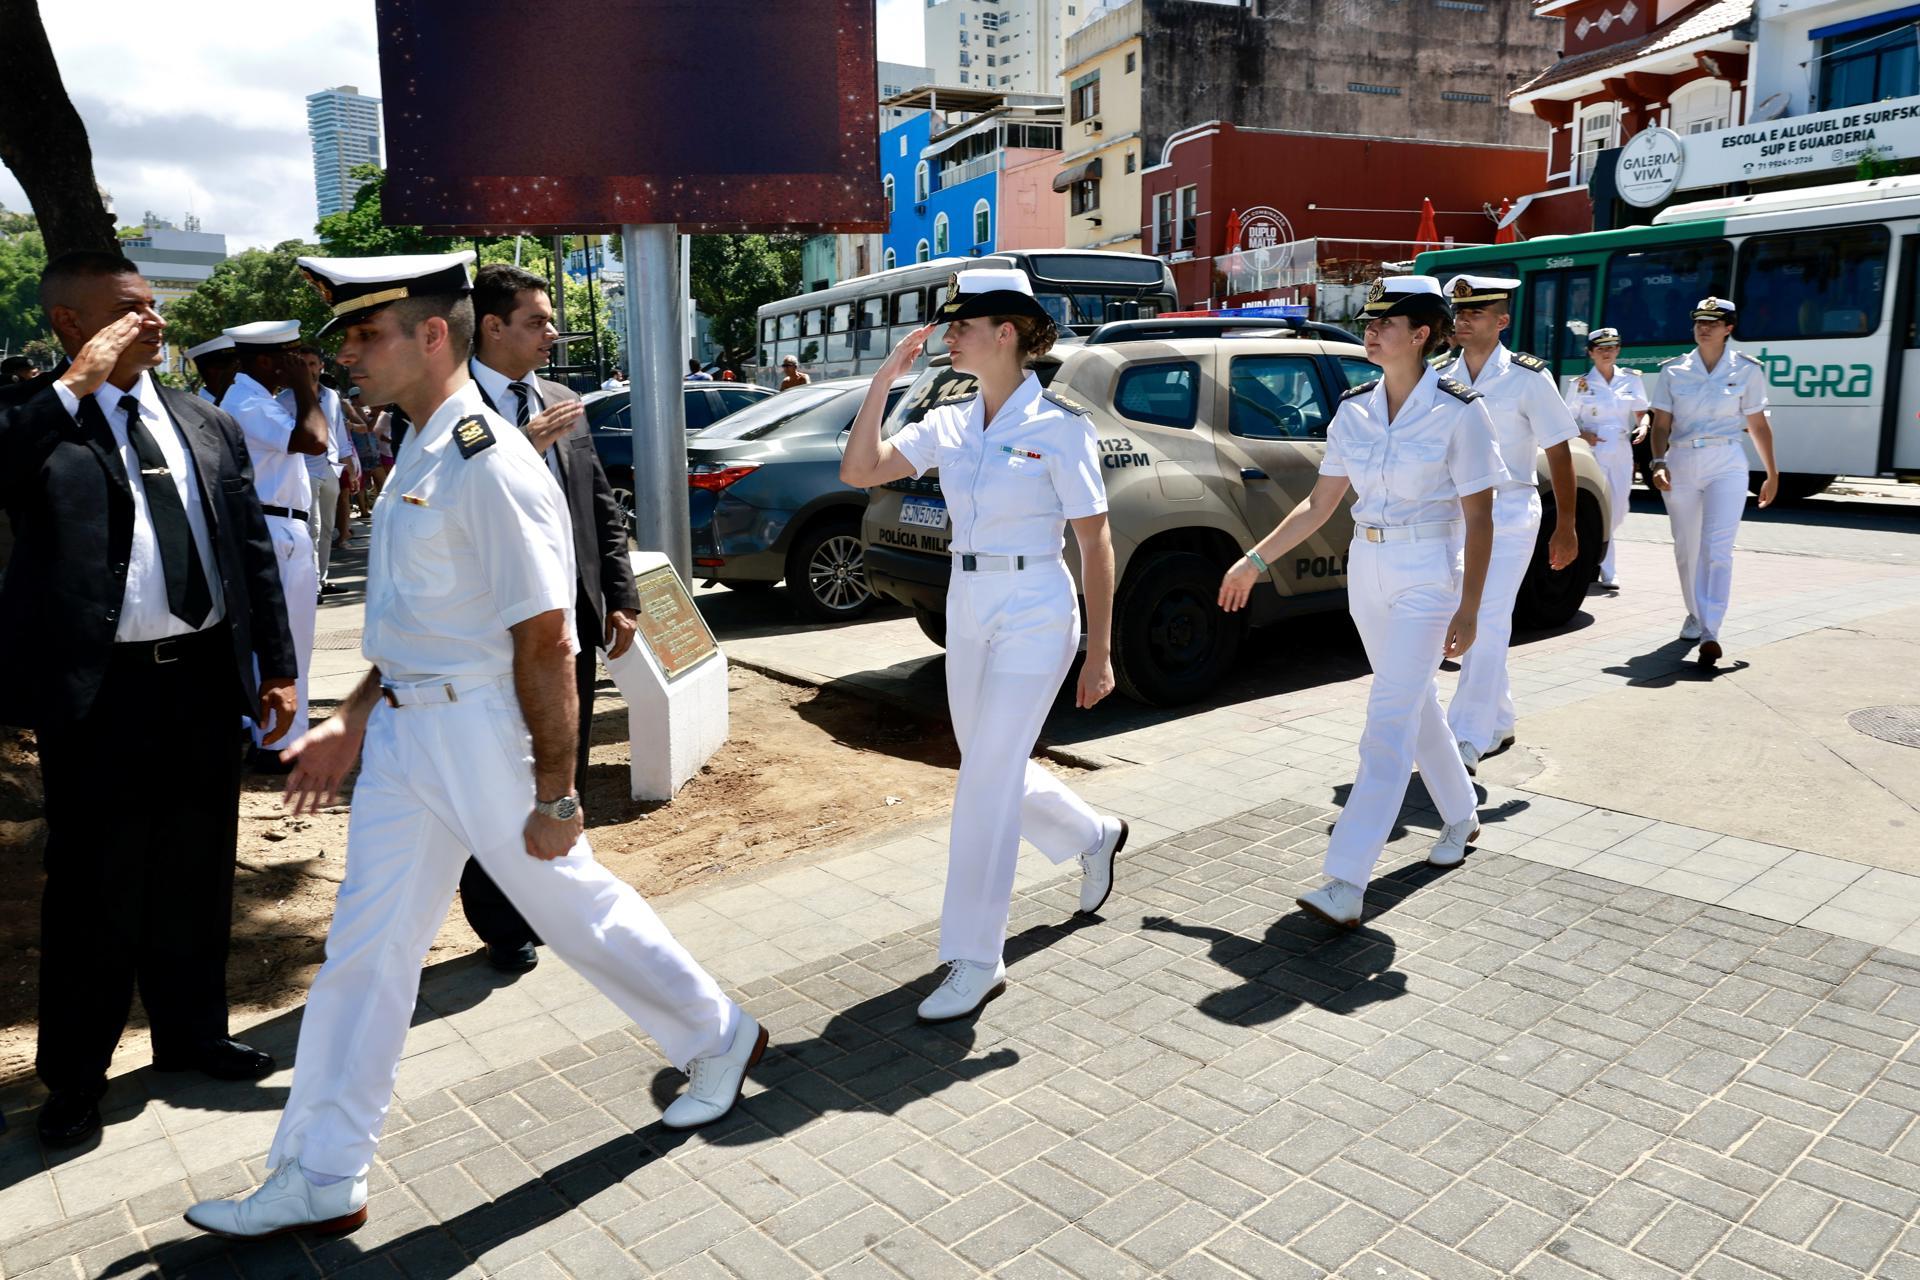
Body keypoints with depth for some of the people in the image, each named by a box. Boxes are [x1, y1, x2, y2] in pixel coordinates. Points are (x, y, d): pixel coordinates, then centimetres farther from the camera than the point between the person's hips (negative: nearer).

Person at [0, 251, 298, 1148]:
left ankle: (191, 1034, 35)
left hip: (205, 678, 5)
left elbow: (254, 549, 11)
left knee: (198, 873, 16)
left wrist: (277, 665, 9)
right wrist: (77, 383, -23)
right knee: (96, 886, 7)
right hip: (101, 692, -4)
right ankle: (76, 1072, 26)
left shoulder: (208, 425, 9)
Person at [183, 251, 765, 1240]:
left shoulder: (488, 464, -20)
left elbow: (545, 642, -21)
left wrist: (555, 794, -19)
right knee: (366, 946, 12)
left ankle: (720, 1040, 33)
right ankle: (320, 1178, 27)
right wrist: (350, 725, 17)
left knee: (575, 907, 8)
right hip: (405, 729, 9)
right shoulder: (416, 458, 10)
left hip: (481, 729, -9)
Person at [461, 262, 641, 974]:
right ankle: (504, 929, 25)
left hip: (574, 621, 6)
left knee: (566, 775, 18)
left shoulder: (562, 404, 10)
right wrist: (523, 448, -25)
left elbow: (603, 508, 12)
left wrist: (621, 597, 7)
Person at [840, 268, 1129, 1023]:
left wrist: (1099, 653, -8)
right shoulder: (950, 424, 6)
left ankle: (975, 961, 6)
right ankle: (1094, 837, 46)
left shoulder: (1059, 426, -10)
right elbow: (860, 471, -3)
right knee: (993, 768, 17)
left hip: (1033, 613, -7)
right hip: (967, 608, 7)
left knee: (987, 781, -7)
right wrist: (884, 378, -8)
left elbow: (1096, 545, -8)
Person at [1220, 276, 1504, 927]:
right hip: (1367, 567, 6)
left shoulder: (1459, 412, -11)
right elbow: (1319, 504, 9)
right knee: (1416, 702, 18)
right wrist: (1254, 561, 5)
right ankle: (1461, 817, 41)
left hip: (1427, 575, -6)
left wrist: (1469, 608, -13)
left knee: (1389, 721, -12)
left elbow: (1479, 518, -10)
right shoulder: (1354, 410, 4)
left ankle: (1347, 883, -15)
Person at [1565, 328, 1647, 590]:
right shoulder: (1581, 384, 2)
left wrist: (1642, 427, -8)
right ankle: (1608, 573, -4)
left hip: (1621, 453, 4)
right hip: (1592, 453, -3)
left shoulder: (1632, 380, 9)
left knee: (1617, 514, 5)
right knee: (1601, 512, -9)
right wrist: (1584, 435, -14)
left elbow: (1641, 413, 14)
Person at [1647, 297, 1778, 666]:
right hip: (1680, 463, 2)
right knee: (1686, 549, 12)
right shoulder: (1673, 371, 5)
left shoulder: (1746, 370, 3)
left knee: (1717, 549, -15)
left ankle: (1710, 632, -20)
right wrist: (1659, 463, -15)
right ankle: (1695, 615, 33)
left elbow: (1758, 425, 8)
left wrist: (1772, 474, 11)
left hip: (1726, 465, -2)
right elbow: (1661, 424, 1)